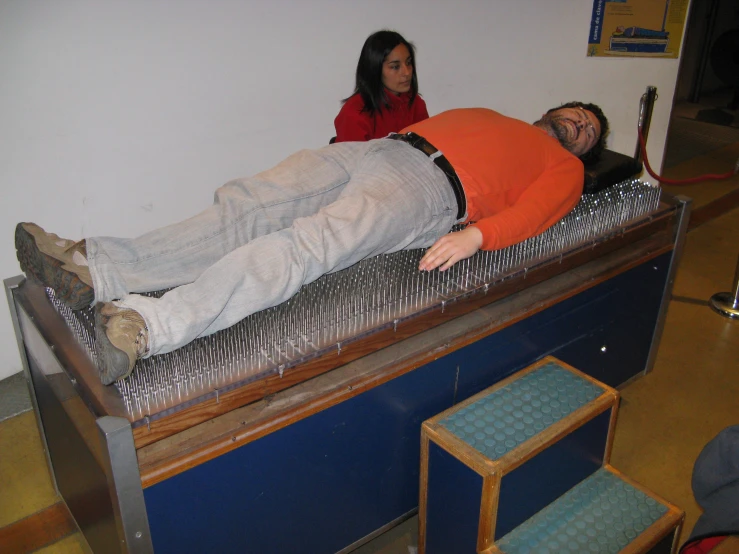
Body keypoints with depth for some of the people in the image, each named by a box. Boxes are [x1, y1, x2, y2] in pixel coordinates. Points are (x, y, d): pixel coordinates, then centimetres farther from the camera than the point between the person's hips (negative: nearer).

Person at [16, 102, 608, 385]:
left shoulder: (565, 167, 19)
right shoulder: (493, 117, 39)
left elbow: (530, 214, -2)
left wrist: (475, 235, -21)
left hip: (431, 187, -6)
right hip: (379, 148, 7)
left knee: (308, 244, -32)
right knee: (246, 205, -15)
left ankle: (154, 325, -47)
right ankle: (98, 268, -22)